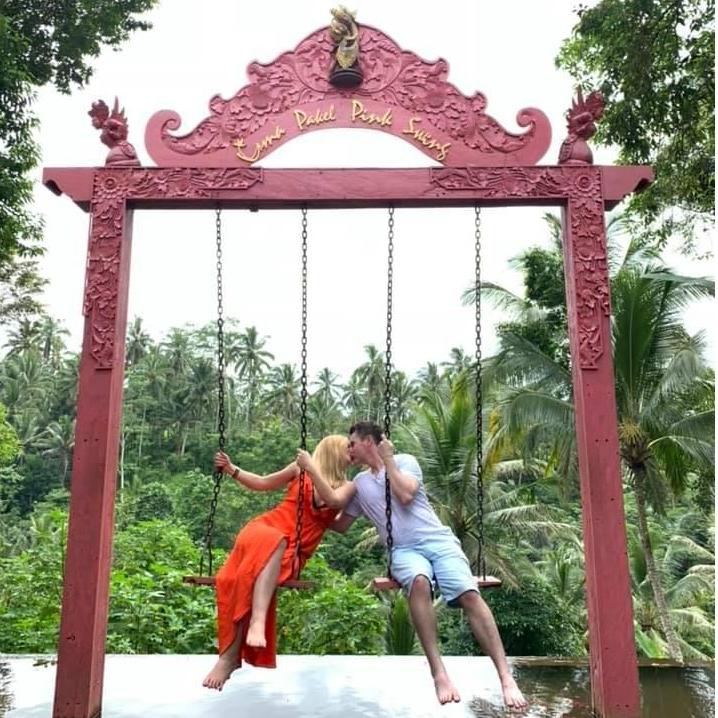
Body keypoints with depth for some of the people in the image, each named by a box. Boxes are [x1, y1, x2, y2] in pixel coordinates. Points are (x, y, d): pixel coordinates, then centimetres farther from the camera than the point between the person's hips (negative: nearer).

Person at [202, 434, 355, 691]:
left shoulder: (346, 487, 16)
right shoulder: (300, 468, 15)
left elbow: (333, 500, -8)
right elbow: (263, 483, 23)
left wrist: (311, 470, -14)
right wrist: (231, 469, 12)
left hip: (292, 551, 0)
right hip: (266, 528, 0)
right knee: (271, 544, -37)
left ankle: (231, 655, -36)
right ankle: (257, 623, -46)